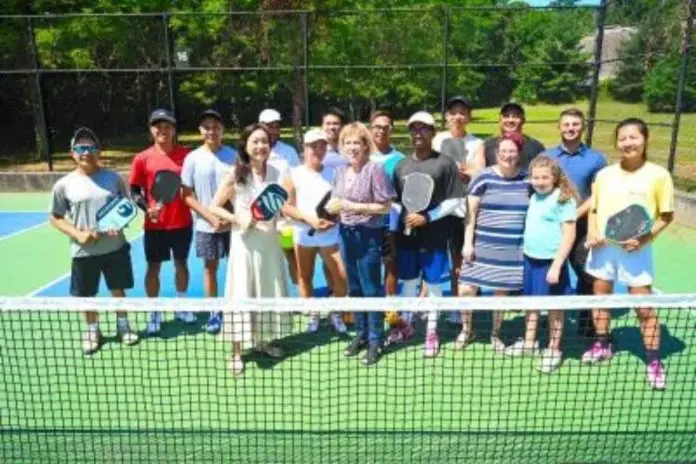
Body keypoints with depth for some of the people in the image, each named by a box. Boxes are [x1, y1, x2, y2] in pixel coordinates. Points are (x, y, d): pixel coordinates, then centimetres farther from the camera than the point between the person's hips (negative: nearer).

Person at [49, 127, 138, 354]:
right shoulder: (63, 185, -5)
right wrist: (77, 234, -13)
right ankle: (92, 330, 34)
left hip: (115, 247, 0)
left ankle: (122, 325, 34)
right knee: (87, 295, 13)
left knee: (118, 288, 13)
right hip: (84, 251, 0)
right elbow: (55, 217, 2)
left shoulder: (114, 178, -2)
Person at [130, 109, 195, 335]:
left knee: (181, 263, 15)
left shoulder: (186, 155, -1)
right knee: (153, 267, 7)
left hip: (183, 222, 1)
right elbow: (134, 190, -1)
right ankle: (154, 313, 20)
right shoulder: (142, 159, -3)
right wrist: (147, 208, -17)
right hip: (155, 225, -1)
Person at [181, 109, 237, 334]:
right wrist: (212, 218, -11)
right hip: (207, 225, 0)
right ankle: (214, 312, 22)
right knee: (210, 267, 9)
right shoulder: (193, 158, -3)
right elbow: (187, 196, -2)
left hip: (233, 223, 0)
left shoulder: (233, 155, -1)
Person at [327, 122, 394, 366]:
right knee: (354, 288, 14)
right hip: (347, 234, 7)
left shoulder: (375, 169, -12)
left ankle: (375, 341, 14)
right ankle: (361, 334, 28)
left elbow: (385, 206, -14)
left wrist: (355, 206, -19)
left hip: (369, 235, -6)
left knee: (371, 289, 2)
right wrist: (333, 206, -4)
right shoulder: (340, 171, 8)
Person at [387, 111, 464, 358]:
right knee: (408, 281, 15)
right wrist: (393, 230, 3)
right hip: (406, 235, 4)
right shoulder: (402, 165, 8)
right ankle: (405, 323, 33)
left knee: (433, 283, 8)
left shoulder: (445, 163, -6)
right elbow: (396, 202, 12)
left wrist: (427, 217, -16)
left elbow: (454, 201, -8)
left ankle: (432, 332, 22)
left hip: (434, 236, -4)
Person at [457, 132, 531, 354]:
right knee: (466, 290, -2)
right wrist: (467, 243, -8)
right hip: (483, 246, -2)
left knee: (501, 292, 11)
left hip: (513, 249, 2)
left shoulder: (527, 179, 3)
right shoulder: (483, 178, -6)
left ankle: (496, 334, 32)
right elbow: (470, 212, -4)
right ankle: (466, 330, 23)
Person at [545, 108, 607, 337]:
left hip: (582, 227, -1)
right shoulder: (546, 157, 8)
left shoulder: (596, 159, 3)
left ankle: (586, 322, 14)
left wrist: (577, 213, -14)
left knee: (587, 275, 0)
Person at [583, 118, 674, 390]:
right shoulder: (604, 174, 4)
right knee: (600, 297, 15)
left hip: (635, 250, -4)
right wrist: (592, 232, -7)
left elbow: (666, 215, -4)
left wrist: (646, 238, -18)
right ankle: (602, 345, 34)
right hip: (603, 247, 4)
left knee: (644, 307, 0)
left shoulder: (658, 175, -7)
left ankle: (654, 361, 15)